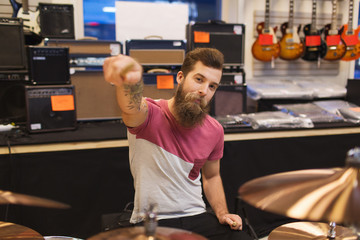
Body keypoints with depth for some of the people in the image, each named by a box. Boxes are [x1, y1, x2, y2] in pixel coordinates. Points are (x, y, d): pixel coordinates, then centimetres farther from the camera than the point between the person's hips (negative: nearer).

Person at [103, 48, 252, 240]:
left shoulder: (214, 130, 1)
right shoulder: (149, 114, -14)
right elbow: (132, 107, -40)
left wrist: (222, 214, 1)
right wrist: (130, 80, -62)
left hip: (198, 217, 4)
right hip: (151, 223, -3)